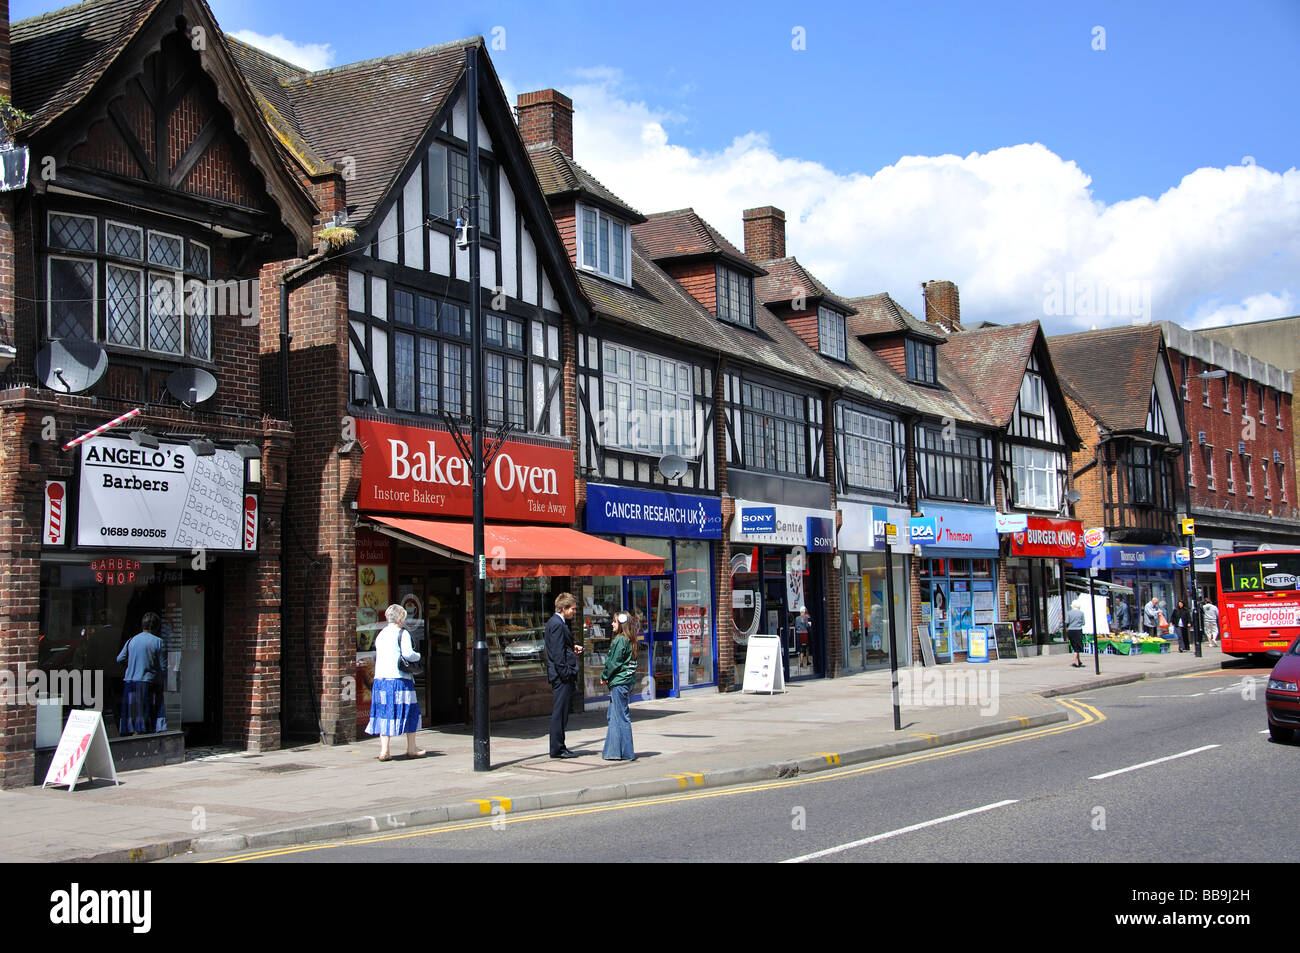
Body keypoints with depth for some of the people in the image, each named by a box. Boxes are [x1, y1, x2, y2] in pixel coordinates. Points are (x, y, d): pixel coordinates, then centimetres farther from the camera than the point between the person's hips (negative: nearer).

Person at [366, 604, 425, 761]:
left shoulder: (381, 634, 14)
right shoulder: (402, 633, -6)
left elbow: (376, 657, 15)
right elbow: (407, 654, -17)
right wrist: (418, 656, 1)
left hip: (380, 678, 6)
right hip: (399, 678, -6)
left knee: (385, 713, 6)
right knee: (409, 712, 7)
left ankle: (383, 750, -1)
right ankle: (411, 749, 12)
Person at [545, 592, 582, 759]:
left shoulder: (555, 623, 18)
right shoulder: (557, 624, -14)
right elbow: (557, 653, -19)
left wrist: (572, 648, 11)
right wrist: (566, 673, -20)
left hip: (561, 676, 11)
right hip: (562, 675, -11)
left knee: (561, 713, 13)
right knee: (560, 712, -6)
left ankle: (559, 747, 18)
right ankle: (557, 749, -2)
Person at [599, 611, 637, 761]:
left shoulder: (620, 640, -14)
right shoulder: (631, 641, 13)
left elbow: (613, 663, -15)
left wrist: (604, 677, 0)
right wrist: (607, 677, 13)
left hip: (619, 682, -9)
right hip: (627, 681, 9)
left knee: (621, 717, -4)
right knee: (613, 715, 14)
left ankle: (627, 753, 0)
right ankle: (613, 751, 17)